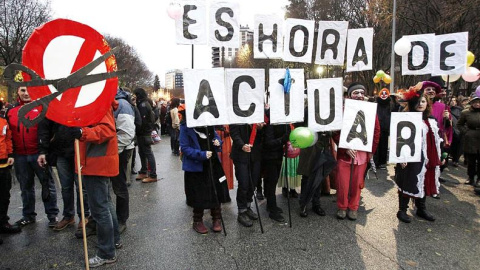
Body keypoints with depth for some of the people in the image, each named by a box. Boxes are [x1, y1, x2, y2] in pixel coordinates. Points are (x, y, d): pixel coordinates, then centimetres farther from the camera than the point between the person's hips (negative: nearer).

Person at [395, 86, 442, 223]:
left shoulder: (432, 121, 12)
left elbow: (436, 140, 17)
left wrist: (438, 158, 16)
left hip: (428, 159, 7)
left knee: (424, 184, 16)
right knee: (408, 184, 1)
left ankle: (421, 209, 31)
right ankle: (402, 210, 13)